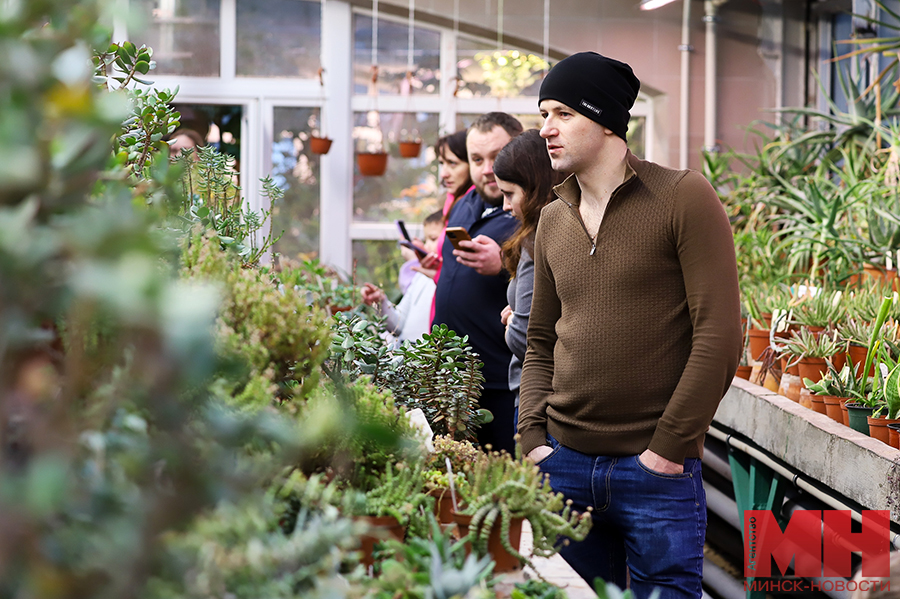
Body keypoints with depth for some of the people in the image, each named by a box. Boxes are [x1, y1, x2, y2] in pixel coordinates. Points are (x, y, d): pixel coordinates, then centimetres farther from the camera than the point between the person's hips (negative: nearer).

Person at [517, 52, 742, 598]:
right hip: (565, 465, 5)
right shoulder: (553, 221, 10)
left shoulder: (683, 198, -7)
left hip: (658, 471, -5)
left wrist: (669, 447, -14)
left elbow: (719, 334, -12)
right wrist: (533, 438, 3)